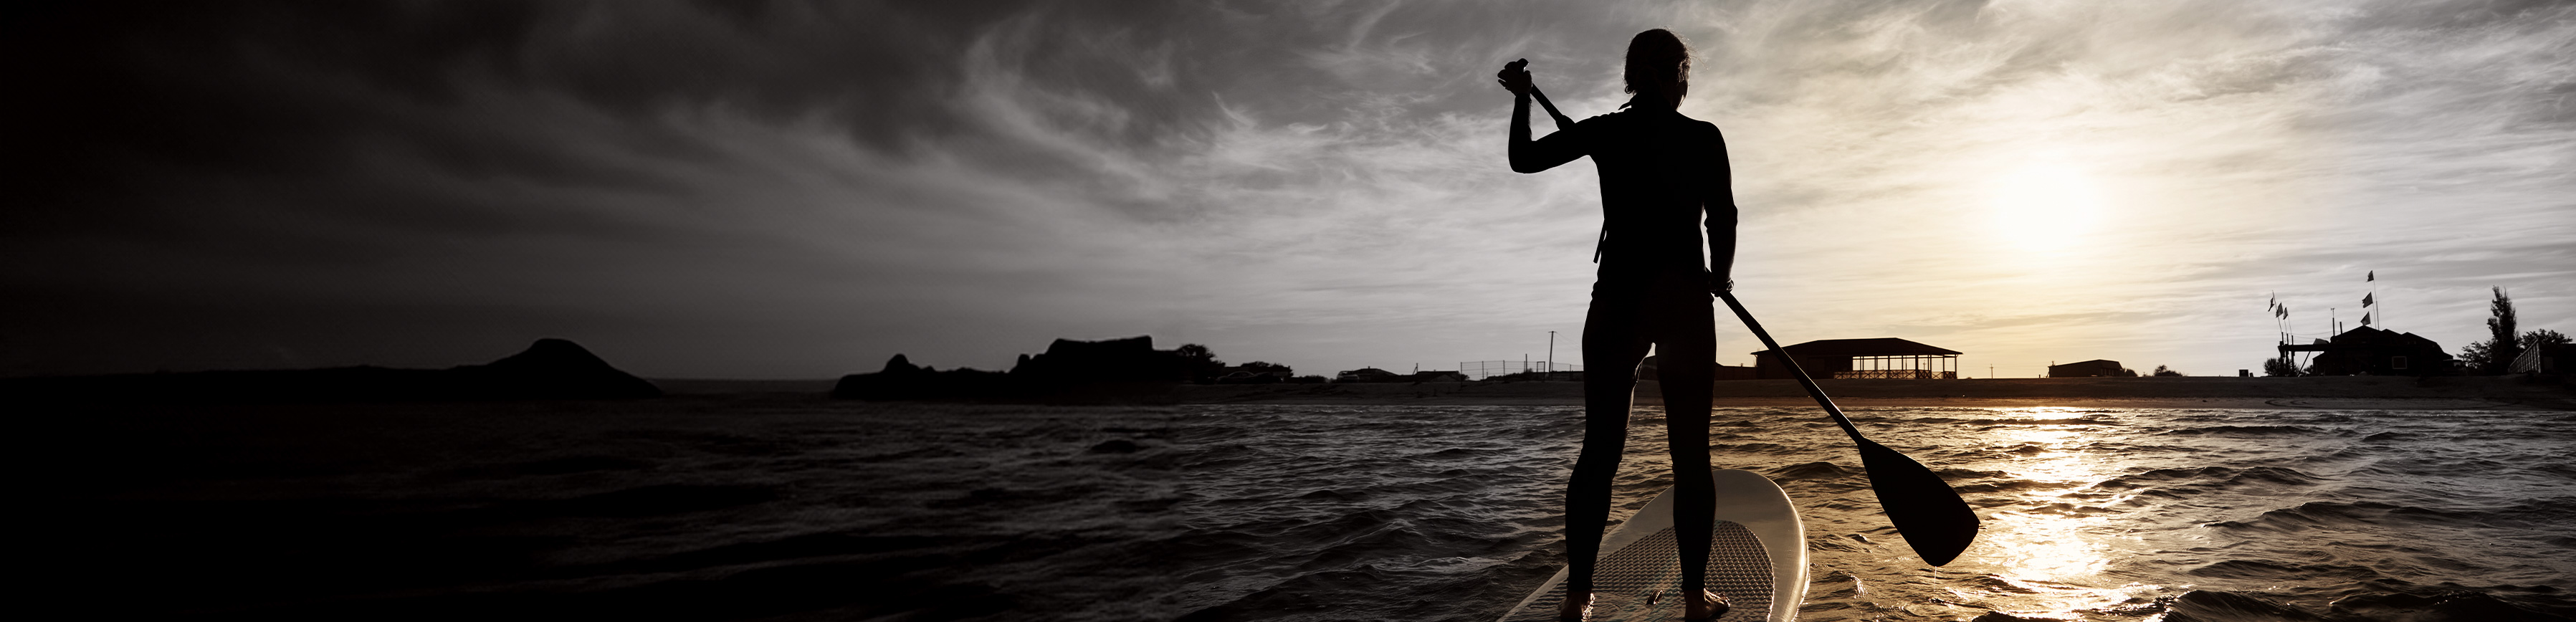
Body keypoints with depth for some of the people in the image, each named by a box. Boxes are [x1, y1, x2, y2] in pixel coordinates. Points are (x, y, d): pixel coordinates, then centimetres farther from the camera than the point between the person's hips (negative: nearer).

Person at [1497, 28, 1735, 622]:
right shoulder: (1703, 137, 1)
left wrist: (1522, 98, 27)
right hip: (1684, 300, -1)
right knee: (1690, 454, 5)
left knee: (1599, 451, 3)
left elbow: (1523, 158, 12)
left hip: (1617, 299, 2)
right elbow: (1723, 222, -4)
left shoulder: (1605, 131, 4)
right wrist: (1719, 277, 15)